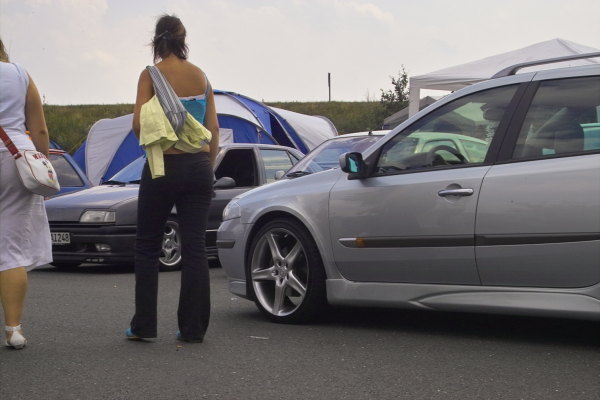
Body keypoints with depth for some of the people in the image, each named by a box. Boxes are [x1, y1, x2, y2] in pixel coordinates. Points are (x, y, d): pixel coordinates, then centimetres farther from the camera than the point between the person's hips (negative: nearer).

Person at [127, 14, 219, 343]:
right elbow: (213, 128, 6)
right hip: (199, 165, 3)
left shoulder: (151, 74, -5)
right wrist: (208, 166, 14)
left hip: (164, 166, -3)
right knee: (195, 247, 5)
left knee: (147, 246, 9)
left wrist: (151, 146, 6)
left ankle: (143, 325, 8)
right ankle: (193, 328, 6)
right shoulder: (201, 76, 7)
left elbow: (139, 124, -13)